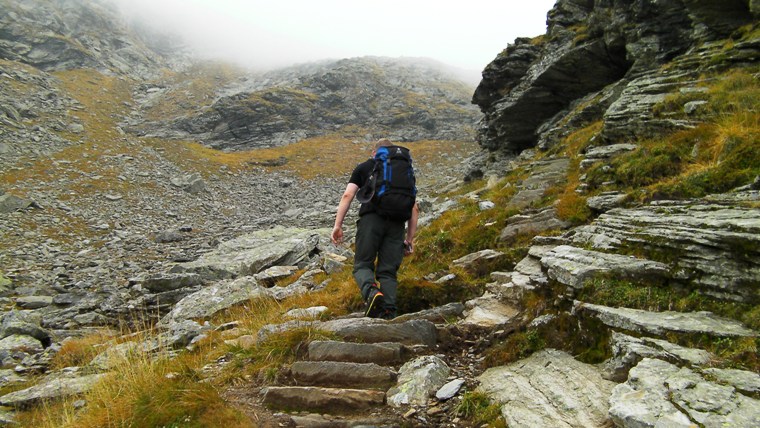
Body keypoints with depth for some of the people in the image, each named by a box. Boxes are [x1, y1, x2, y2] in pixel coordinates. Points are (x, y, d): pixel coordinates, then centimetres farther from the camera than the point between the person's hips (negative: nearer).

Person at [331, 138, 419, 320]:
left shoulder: (364, 167, 22)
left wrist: (338, 225, 5)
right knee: (388, 271, 7)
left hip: (371, 218, -2)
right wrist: (409, 239, 23)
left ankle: (371, 291, -25)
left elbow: (347, 195, 7)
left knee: (363, 264, 6)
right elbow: (414, 208, 20)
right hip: (396, 222, 2)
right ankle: (388, 314, -8)